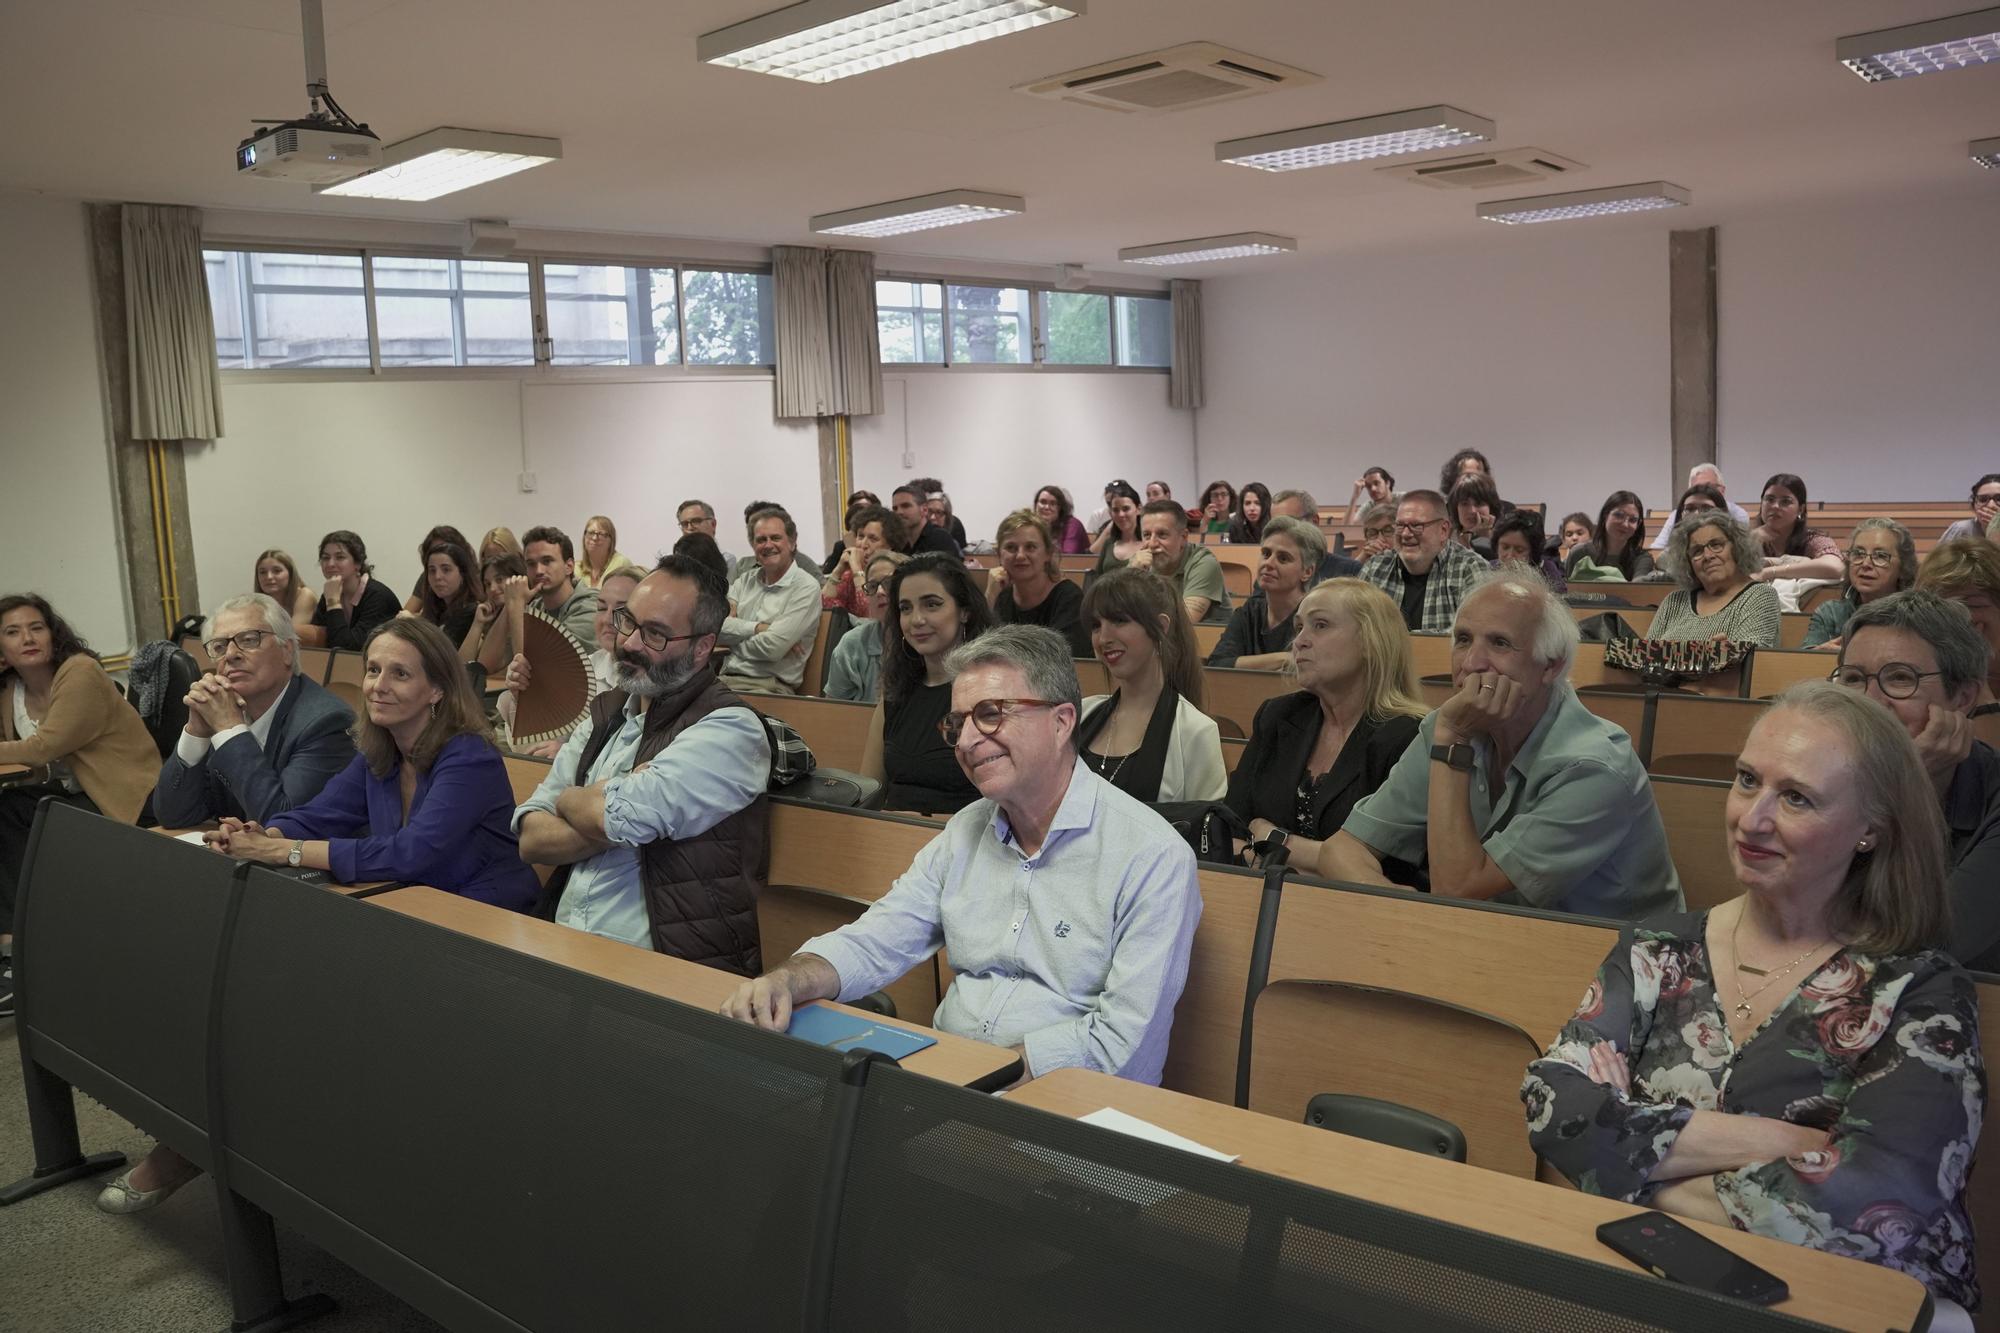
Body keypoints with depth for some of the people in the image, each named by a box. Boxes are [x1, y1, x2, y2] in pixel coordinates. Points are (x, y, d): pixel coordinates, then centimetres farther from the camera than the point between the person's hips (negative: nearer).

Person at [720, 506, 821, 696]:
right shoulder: (746, 579, 18)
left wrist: (737, 632, 4)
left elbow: (771, 648, -12)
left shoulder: (806, 588, -3)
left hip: (770, 685, -6)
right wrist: (757, 628, -8)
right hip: (725, 678, 6)